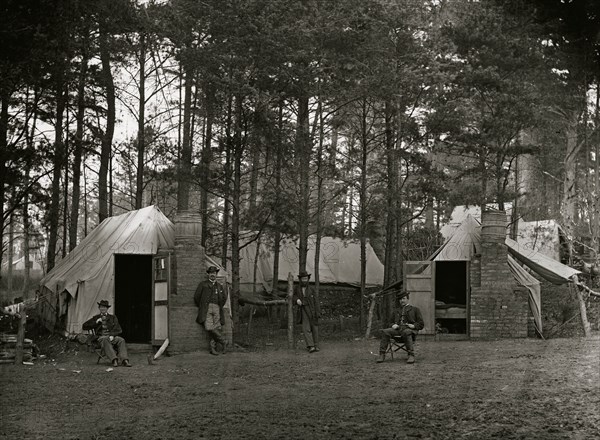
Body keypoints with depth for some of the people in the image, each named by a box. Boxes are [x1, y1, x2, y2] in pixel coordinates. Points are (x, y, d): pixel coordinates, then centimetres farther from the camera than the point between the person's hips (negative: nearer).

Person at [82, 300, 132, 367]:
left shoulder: (113, 317, 20)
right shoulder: (96, 318, 20)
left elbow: (118, 330, 11)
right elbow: (84, 326, 11)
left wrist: (112, 335, -10)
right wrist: (96, 322, -1)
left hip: (112, 337, 2)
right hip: (101, 337, -2)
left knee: (121, 340, -32)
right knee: (105, 340, -39)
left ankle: (124, 360, -49)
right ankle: (114, 360, -55)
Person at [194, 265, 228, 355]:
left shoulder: (219, 286, 21)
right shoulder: (203, 284, 11)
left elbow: (224, 298, 27)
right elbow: (196, 297, 8)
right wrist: (201, 307, 9)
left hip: (216, 309, 3)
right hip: (206, 309, -3)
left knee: (216, 328, -7)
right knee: (209, 328, -18)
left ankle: (211, 348, -4)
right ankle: (223, 341, -8)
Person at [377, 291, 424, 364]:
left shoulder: (415, 309, 20)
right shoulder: (396, 311, 31)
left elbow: (421, 324, 13)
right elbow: (391, 322, 33)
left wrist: (414, 326, -9)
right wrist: (393, 325, 7)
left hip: (409, 329, -4)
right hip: (397, 328, 4)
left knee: (406, 333, -42)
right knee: (385, 331, -28)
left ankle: (411, 356, -45)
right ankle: (382, 355, -34)